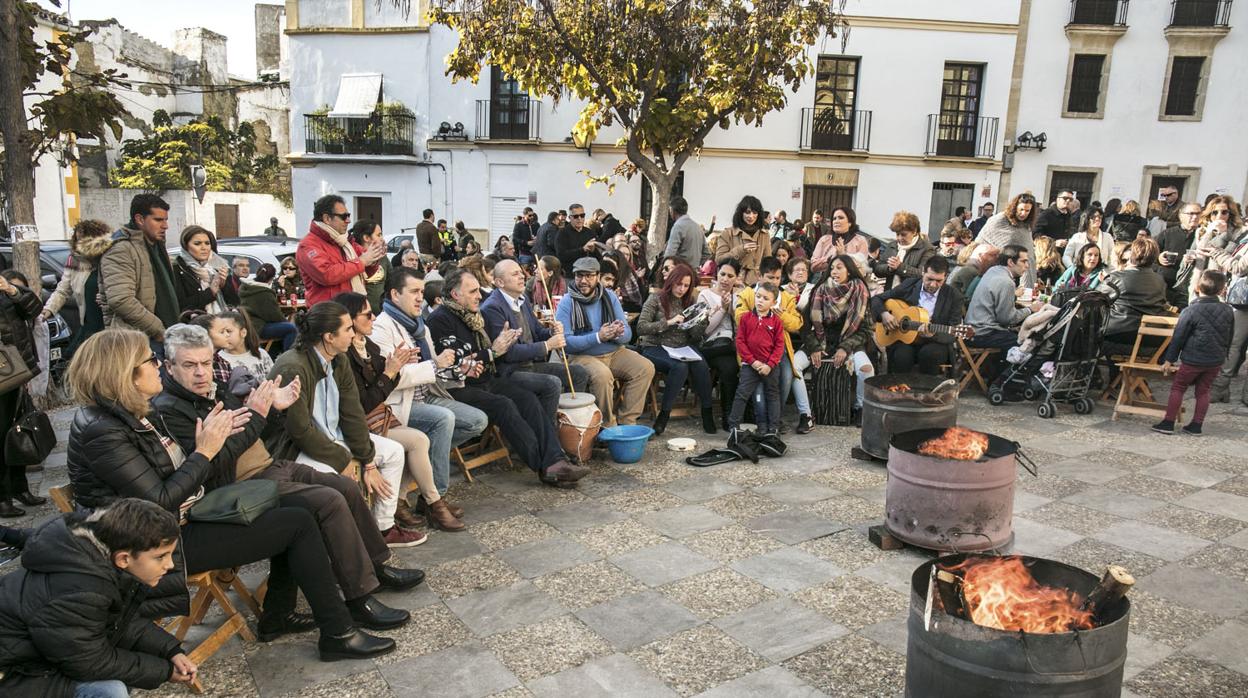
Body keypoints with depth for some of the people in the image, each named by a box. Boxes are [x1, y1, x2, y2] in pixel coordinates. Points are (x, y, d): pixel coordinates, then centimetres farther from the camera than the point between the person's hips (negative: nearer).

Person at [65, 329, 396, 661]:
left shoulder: (131, 417, 8)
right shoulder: (102, 433, -22)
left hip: (182, 519, 10)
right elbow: (160, 502, -24)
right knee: (298, 523, -12)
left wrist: (213, 437, -3)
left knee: (291, 510, 10)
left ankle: (278, 616, 17)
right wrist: (205, 452, -17)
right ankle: (339, 634, -4)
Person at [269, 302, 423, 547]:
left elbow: (352, 414, 0)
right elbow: (301, 431, -25)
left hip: (334, 438, 9)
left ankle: (384, 528, 14)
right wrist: (343, 461, -17)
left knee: (394, 451, 6)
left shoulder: (340, 361, -1)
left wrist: (368, 463, -2)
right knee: (331, 478, -37)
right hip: (296, 449, -9)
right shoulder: (292, 369, -26)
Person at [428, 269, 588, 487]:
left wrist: (503, 344, 0)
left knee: (528, 398, -14)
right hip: (459, 388, -8)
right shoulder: (440, 320, -10)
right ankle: (545, 467, -26)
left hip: (485, 379, 8)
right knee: (504, 405, -29)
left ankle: (555, 461, -24)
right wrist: (493, 352, -12)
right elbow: (456, 362, -19)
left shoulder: (471, 315, 17)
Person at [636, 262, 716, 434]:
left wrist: (702, 322, -9)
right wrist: (668, 322, -18)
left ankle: (707, 412, -16)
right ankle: (664, 413, -22)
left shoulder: (690, 302, 13)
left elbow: (696, 338, 12)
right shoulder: (656, 299, -1)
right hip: (655, 348, -4)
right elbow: (641, 328, -11)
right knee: (680, 367, -34)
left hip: (682, 348, 4)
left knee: (702, 366, -28)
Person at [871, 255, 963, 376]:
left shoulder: (954, 296, -3)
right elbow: (876, 299, 9)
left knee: (929, 353, -34)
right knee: (902, 355, -33)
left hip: (935, 343, 0)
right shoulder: (908, 285, 2)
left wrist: (933, 335, -27)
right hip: (904, 339, 0)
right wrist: (883, 314, -12)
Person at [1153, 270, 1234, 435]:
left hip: (1193, 359, -5)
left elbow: (1178, 338, -10)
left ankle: (1168, 423, 5)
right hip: (1216, 361, 5)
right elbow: (1229, 337, 12)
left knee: (1177, 388, 6)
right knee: (1203, 391, 13)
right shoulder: (1228, 311, 1)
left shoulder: (1190, 311, -15)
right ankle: (1196, 425, 17)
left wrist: (1169, 360, -3)